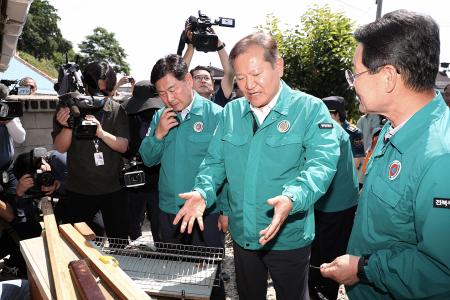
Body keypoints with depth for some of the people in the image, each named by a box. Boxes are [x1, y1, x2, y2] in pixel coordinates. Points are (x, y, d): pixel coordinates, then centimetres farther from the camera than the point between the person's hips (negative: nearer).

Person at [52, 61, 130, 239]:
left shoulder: (117, 110, -3)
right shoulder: (68, 107, -3)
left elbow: (123, 146, -10)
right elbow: (61, 148, -5)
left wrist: (101, 132, -29)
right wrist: (67, 126, -25)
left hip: (113, 189, 0)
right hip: (78, 189, 0)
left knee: (119, 241, 10)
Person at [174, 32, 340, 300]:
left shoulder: (311, 109, -12)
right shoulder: (231, 112, 3)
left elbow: (321, 163, -22)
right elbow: (215, 161, 5)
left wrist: (292, 199, -39)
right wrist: (202, 192, -13)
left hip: (288, 238, -4)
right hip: (242, 235, 4)